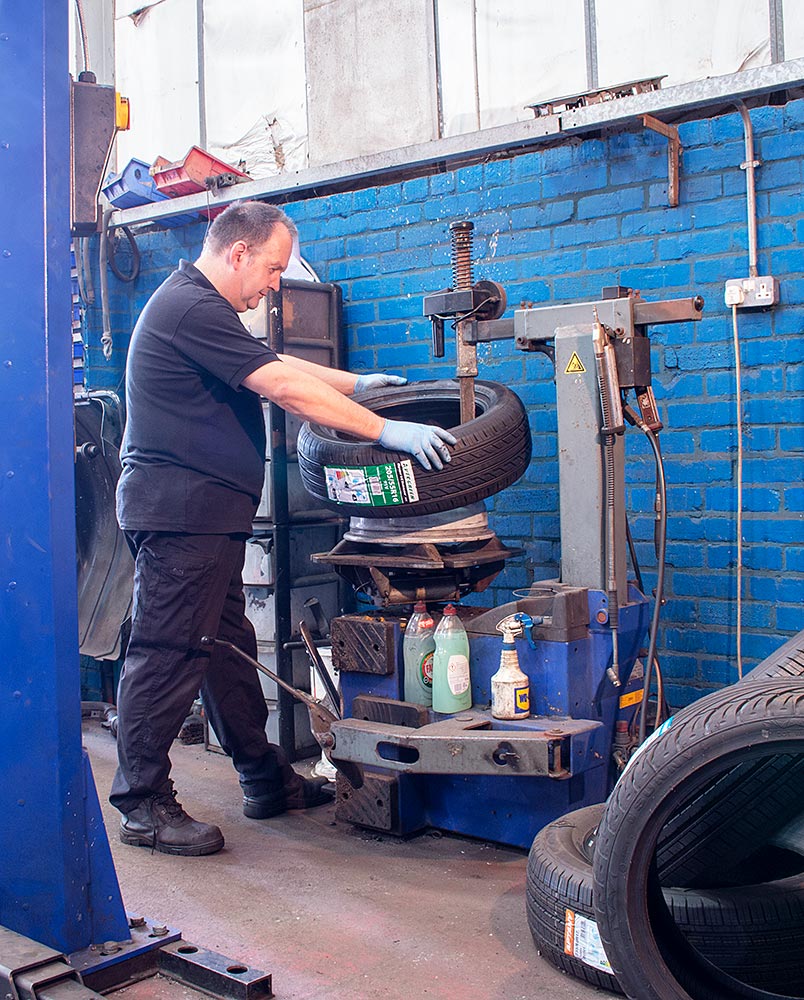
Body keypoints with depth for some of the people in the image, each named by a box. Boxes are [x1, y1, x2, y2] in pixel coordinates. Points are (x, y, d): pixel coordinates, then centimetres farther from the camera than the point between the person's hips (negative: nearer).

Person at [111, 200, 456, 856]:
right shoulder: (190, 308, -16)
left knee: (228, 646, 14)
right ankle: (143, 806, 5)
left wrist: (357, 384, 22)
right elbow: (284, 387, -21)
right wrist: (387, 431, -19)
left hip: (205, 512, 11)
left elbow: (275, 363, 26)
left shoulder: (200, 306, 19)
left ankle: (268, 780, 24)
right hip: (180, 510, -11)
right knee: (168, 653, -5)